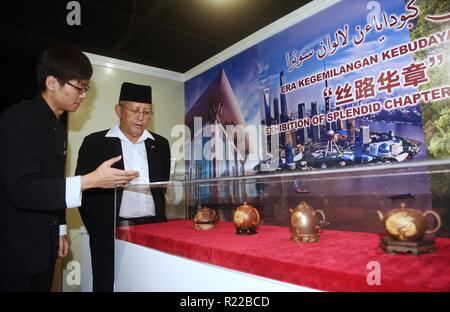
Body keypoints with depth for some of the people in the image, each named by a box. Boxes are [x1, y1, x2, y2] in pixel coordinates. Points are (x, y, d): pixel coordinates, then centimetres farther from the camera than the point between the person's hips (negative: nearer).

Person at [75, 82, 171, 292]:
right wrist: (96, 231, -4)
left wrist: (160, 223, 6)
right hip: (110, 232, -2)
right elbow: (83, 190, 1)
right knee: (107, 285, 6)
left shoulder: (160, 144, 10)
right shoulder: (95, 143, 1)